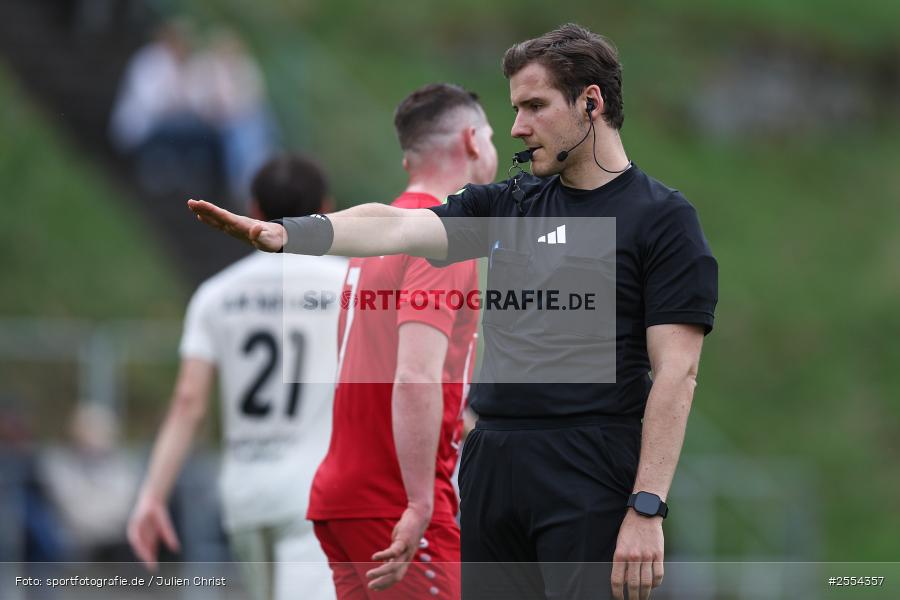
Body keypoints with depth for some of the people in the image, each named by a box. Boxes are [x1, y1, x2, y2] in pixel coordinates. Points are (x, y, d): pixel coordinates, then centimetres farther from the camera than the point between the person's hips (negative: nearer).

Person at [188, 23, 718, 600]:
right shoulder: (506, 206, 16)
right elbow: (395, 228, 3)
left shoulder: (663, 217, -3)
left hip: (591, 486, -6)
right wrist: (281, 233, -14)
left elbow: (676, 373, -9)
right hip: (492, 468, 6)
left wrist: (648, 509, -16)